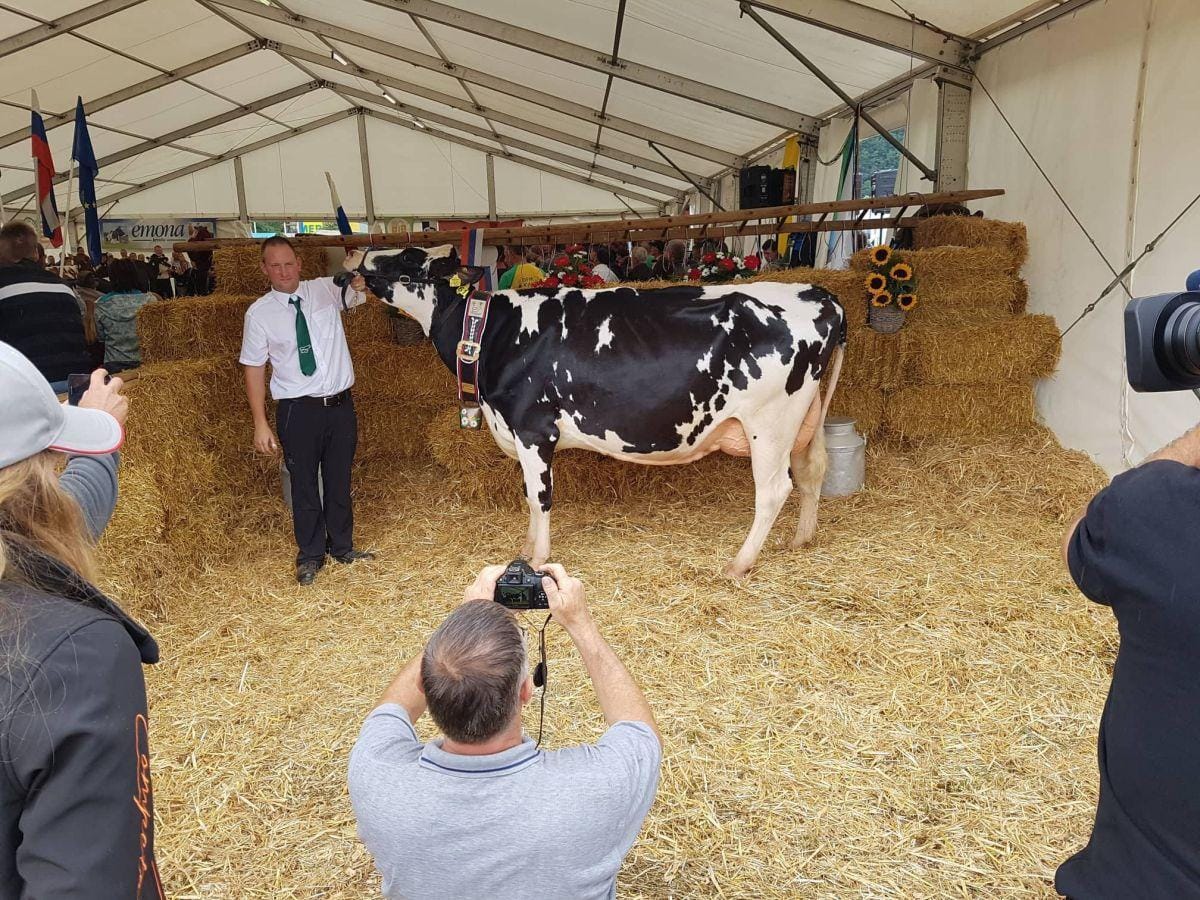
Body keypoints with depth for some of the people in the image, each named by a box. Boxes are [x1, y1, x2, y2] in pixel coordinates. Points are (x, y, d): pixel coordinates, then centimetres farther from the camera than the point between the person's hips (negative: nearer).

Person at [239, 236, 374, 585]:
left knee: (339, 480, 16)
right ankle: (310, 555, 29)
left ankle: (342, 547, 35)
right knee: (304, 484, 10)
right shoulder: (259, 313, -5)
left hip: (341, 404, 2)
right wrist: (260, 424, -8)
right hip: (298, 411, -2)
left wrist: (357, 278, -35)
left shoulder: (327, 289, 1)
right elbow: (254, 369, -3)